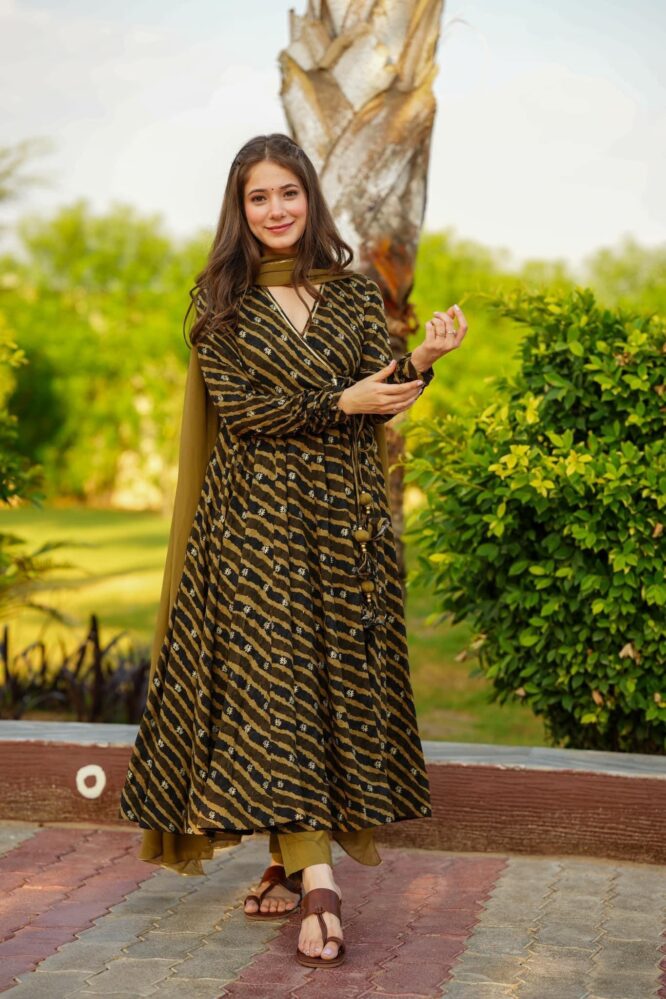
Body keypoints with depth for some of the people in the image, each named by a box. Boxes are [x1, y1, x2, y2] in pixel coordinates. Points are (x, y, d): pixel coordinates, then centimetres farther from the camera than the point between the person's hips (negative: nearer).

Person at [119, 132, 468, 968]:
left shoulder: (355, 293, 9)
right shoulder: (221, 302, 3)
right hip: (258, 514, -2)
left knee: (336, 675, 3)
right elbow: (235, 407, -7)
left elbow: (380, 397, 1)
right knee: (271, 676, -9)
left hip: (345, 517, 2)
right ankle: (314, 877, -10)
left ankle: (293, 860, 13)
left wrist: (421, 361, -19)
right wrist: (339, 403, -16)